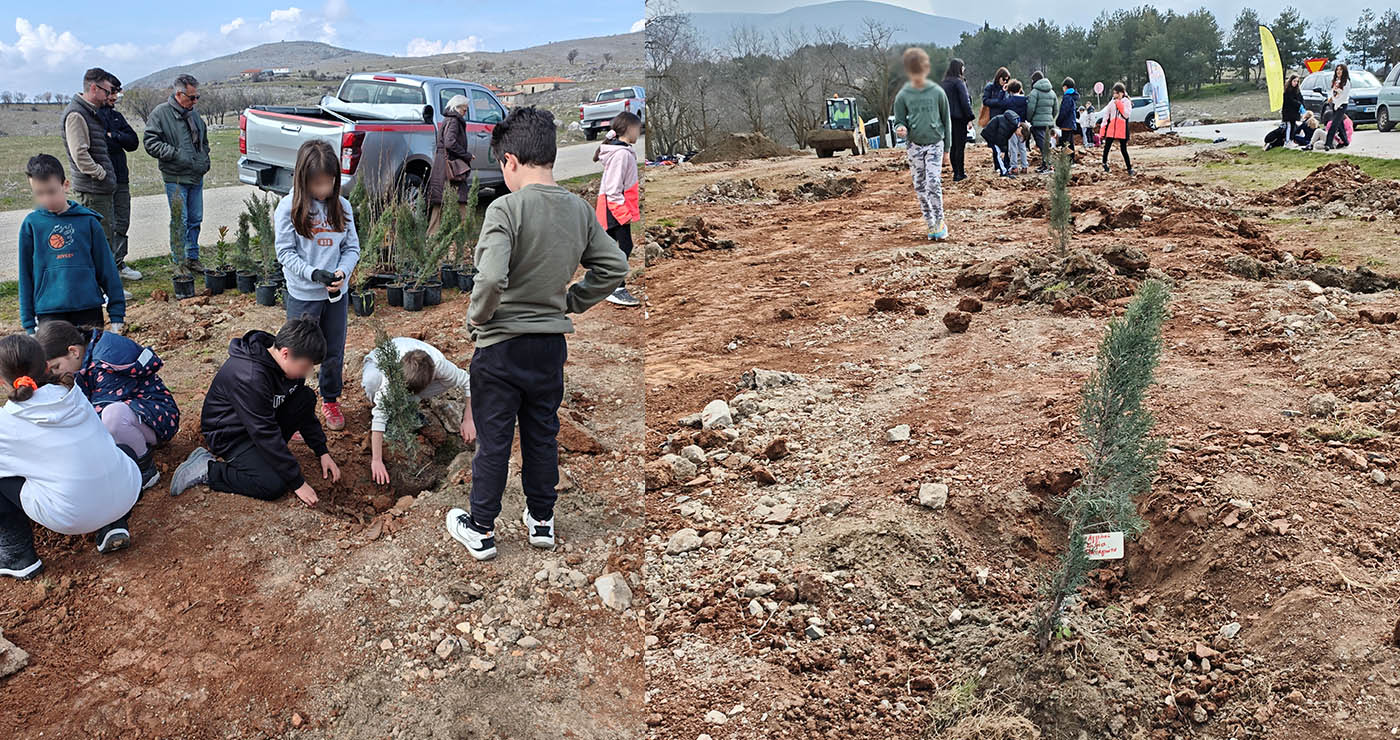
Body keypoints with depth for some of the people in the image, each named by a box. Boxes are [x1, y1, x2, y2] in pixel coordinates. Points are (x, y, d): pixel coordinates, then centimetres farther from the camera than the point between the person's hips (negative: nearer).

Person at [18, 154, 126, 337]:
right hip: (49, 313, 0)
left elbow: (107, 269, 4)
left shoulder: (88, 221, 0)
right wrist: (28, 323, 6)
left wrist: (117, 314, 3)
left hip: (89, 309, 0)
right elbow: (25, 276, 7)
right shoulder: (31, 224, 2)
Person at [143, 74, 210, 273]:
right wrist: (176, 154, -19)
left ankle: (192, 257, 23)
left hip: (197, 177, 7)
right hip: (176, 179, -7)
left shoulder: (194, 114, 13)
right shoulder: (161, 113, -9)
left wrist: (204, 159, 15)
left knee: (195, 219, 12)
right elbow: (150, 142, -13)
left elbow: (204, 140, 28)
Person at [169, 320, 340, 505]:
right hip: (229, 434, -8)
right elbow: (265, 433, -31)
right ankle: (206, 469, -6)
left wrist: (323, 452, 0)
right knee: (274, 485, -24)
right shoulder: (249, 376, -34)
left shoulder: (289, 364, -9)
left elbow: (304, 410, 5)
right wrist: (297, 483, -27)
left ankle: (267, 452, -1)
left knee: (307, 398, -10)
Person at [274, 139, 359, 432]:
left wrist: (342, 272, -15)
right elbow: (285, 252, -10)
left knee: (334, 353, 16)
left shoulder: (342, 206, -1)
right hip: (302, 295, -3)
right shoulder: (290, 207, -10)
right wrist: (314, 273, -23)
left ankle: (331, 402, 36)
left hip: (336, 294, 3)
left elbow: (352, 247, 3)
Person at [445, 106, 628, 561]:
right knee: (543, 434, 19)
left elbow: (492, 278, -31)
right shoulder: (580, 210, -1)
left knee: (493, 440, 9)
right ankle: (541, 520, 32)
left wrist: (476, 317, -13)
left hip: (501, 345, -5)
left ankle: (480, 530, 22)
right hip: (552, 343, 5)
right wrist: (571, 302, 10)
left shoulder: (506, 208, -20)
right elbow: (614, 267, 5)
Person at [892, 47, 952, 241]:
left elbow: (946, 120, 5)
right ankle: (931, 224, 15)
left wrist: (946, 146, 5)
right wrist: (900, 129, -19)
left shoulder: (937, 92, -4)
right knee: (920, 187, 5)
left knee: (934, 183, -14)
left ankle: (939, 222, 0)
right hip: (914, 145, 2)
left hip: (934, 144, -2)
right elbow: (899, 121, 6)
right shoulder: (903, 96, -2)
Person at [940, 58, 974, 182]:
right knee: (960, 146, -2)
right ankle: (960, 174, 0)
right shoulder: (959, 82, -13)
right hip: (959, 118, -7)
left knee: (953, 145, 12)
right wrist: (970, 118, -12)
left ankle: (956, 172, 16)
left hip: (948, 118, 7)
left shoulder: (945, 82, 9)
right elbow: (965, 101, -15)